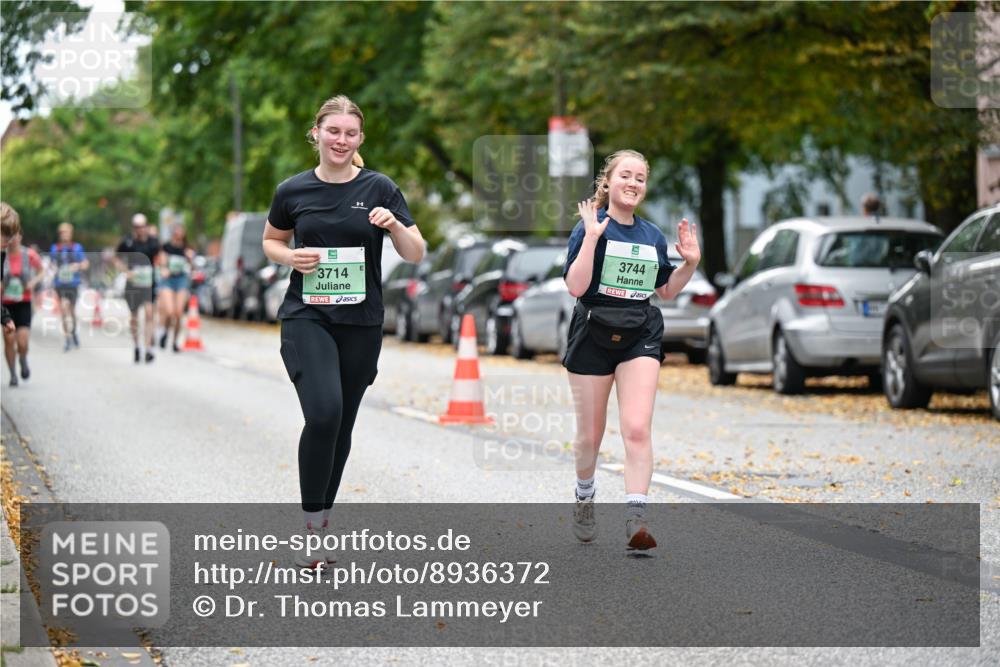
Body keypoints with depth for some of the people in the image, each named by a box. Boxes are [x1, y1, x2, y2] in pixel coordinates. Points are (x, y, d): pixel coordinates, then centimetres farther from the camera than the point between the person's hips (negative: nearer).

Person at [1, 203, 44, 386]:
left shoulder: (29, 255, -5)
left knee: (22, 341, -9)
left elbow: (42, 272, 11)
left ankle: (23, 361, 23)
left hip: (24, 304, 0)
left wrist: (33, 282, -7)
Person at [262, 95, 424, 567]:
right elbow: (270, 242, 17)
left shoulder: (379, 188, 0)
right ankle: (311, 523, -11)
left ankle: (322, 519, 25)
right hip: (306, 317, -2)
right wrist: (291, 257, -6)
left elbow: (415, 255, 0)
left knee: (341, 424, 9)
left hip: (361, 322, 2)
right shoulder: (293, 191, 1)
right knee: (323, 412, -22)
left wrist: (395, 225, -20)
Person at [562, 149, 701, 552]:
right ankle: (584, 498, 38)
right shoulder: (591, 227, -6)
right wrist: (591, 237, -22)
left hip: (640, 338, 3)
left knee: (637, 429, -15)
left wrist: (690, 263, 6)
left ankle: (635, 520, -20)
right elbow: (575, 286, -17)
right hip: (593, 336, -3)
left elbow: (666, 291, 21)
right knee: (590, 435, 9)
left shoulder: (652, 236, 11)